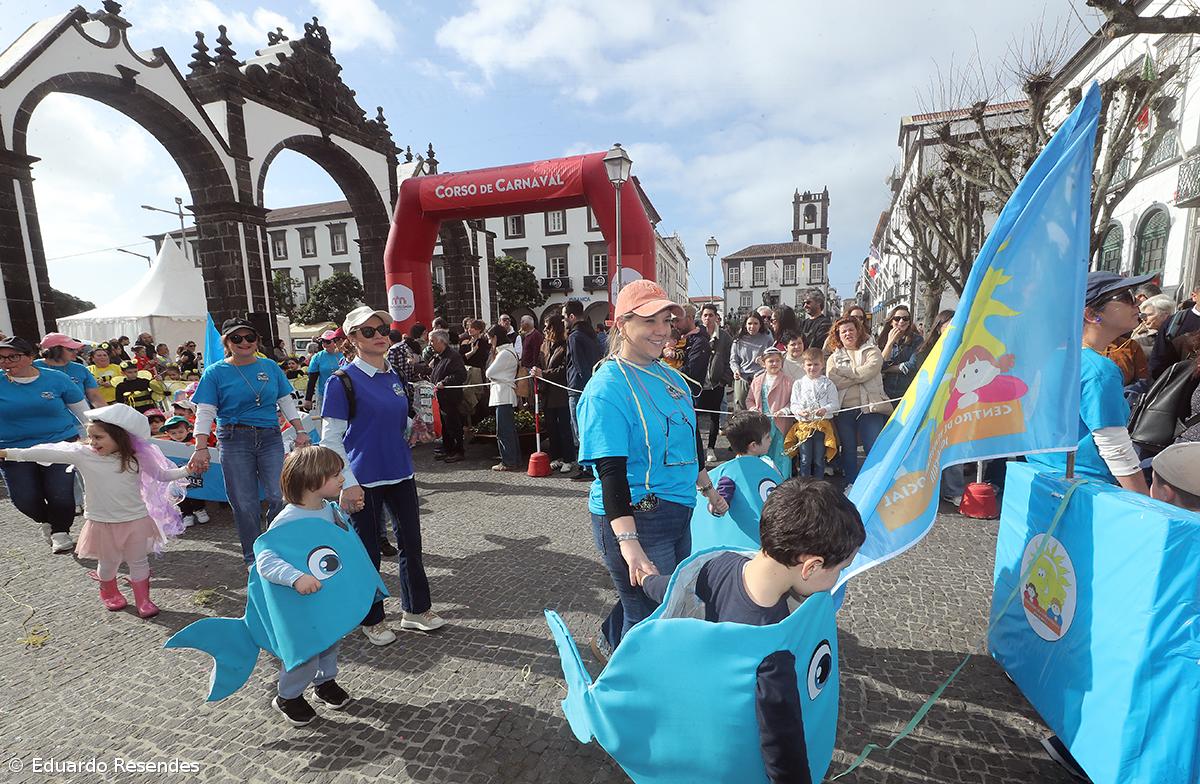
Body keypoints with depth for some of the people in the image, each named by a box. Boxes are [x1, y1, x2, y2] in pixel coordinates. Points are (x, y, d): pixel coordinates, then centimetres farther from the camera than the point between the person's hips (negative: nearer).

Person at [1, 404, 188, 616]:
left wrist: (186, 470, -14)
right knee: (108, 562, 18)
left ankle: (142, 599, 26)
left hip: (135, 520, -1)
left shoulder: (136, 457, -9)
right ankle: (109, 593, 45)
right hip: (101, 522, 1)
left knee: (138, 561, 10)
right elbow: (47, 453, -7)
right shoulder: (82, 455, -10)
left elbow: (161, 475, -1)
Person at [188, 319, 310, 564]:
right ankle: (253, 558, 20)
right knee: (244, 504, 4)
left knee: (280, 497, -5)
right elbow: (205, 412, -4)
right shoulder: (215, 372, 1)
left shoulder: (270, 366, 9)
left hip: (271, 438, 2)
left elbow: (286, 402, 12)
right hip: (235, 440, -1)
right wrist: (201, 448, -13)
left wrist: (300, 431, 5)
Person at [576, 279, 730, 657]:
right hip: (634, 518, -9)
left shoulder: (670, 375, 7)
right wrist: (628, 542, -32)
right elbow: (611, 470, -25)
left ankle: (611, 643, 51)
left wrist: (708, 489, 25)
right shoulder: (606, 388, -19)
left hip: (678, 512, 9)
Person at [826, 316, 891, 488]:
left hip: (870, 406, -2)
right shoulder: (834, 357, 13)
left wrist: (843, 371, -5)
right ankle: (851, 484, 22)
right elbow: (832, 381, -5)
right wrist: (859, 376, -8)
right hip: (844, 409, 2)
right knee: (848, 448, 9)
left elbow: (870, 370, -12)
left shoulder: (872, 351, 9)